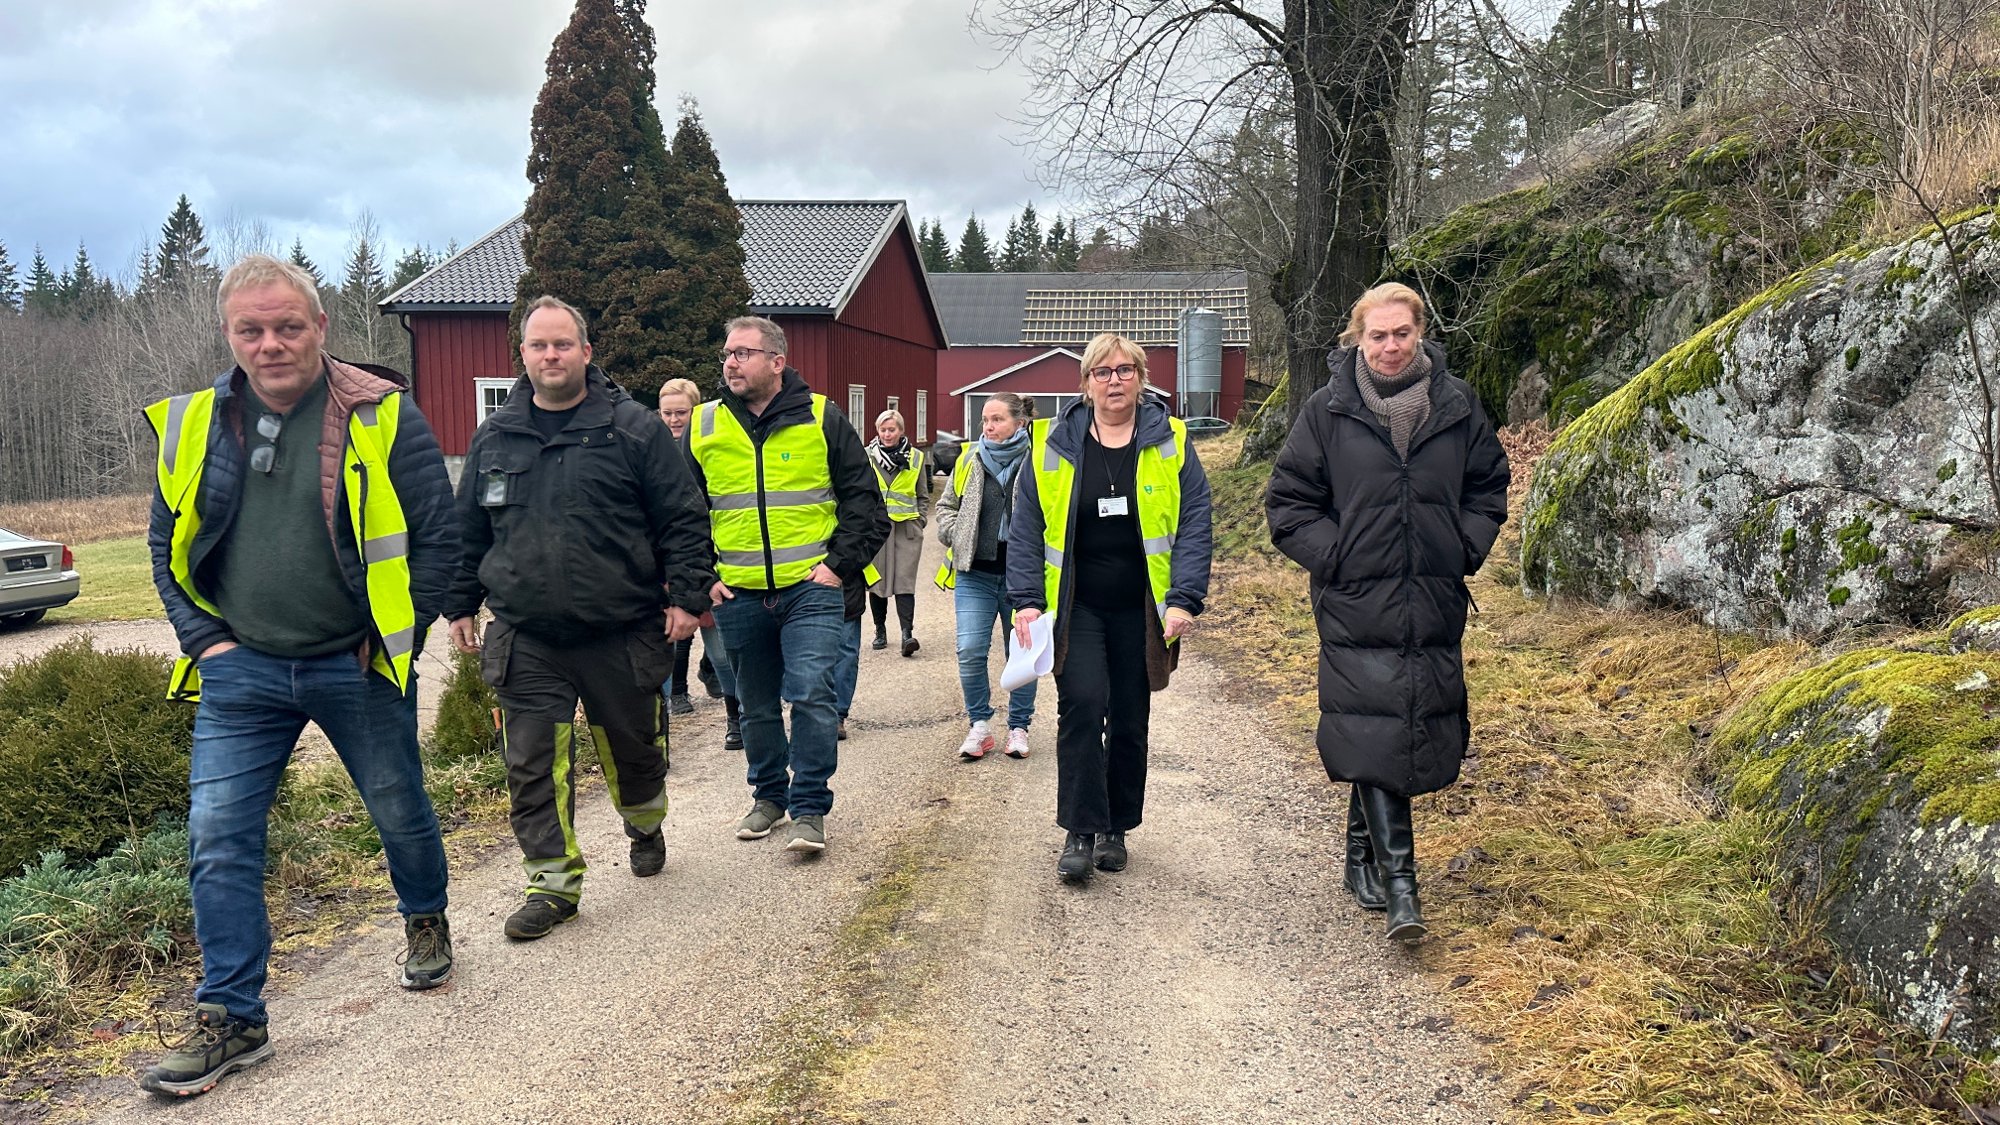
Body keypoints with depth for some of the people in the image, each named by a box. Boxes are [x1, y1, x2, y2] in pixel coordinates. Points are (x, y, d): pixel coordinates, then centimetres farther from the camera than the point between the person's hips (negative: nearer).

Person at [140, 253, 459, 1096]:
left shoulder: (382, 417, -10)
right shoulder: (196, 425, 1)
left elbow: (438, 535, -6)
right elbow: (168, 543, 12)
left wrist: (398, 638, -7)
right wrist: (204, 638, 2)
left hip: (357, 669, -2)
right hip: (240, 672, 3)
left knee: (399, 810, 15)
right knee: (218, 837, -2)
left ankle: (425, 922, 44)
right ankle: (231, 1018, 9)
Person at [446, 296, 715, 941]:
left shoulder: (634, 429, -3)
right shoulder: (493, 438, 9)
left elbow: (682, 519, -3)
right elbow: (468, 531, 17)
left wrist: (687, 596, -9)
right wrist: (461, 605, 16)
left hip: (622, 633, -2)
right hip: (525, 638, 2)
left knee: (632, 746, 14)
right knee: (533, 766, 0)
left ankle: (645, 827, 43)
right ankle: (554, 882, 12)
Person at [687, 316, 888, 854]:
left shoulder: (821, 420, 0)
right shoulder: (704, 428, 7)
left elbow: (866, 504, 3)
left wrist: (839, 564, -5)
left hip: (810, 589, -3)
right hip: (738, 597, 3)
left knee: (811, 694, -13)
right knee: (757, 707, 14)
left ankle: (809, 809, -1)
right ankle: (769, 795, 32)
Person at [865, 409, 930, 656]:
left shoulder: (916, 458, 7)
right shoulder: (866, 456, 4)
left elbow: (923, 496, 15)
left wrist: (919, 520, 4)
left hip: (906, 528, -1)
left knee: (905, 581, -9)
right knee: (876, 579, 7)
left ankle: (907, 633, -15)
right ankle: (880, 630, 20)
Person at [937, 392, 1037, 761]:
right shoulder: (969, 461, 7)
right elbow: (946, 505, 19)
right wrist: (956, 535, 3)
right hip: (975, 574, 2)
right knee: (970, 651, -4)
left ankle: (1018, 727, 24)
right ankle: (979, 725, 13)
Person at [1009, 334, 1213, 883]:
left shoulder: (1170, 443, 2)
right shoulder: (1053, 445, 2)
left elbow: (1194, 527, -1)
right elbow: (1026, 529, 3)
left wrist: (1185, 601, -11)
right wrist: (1027, 601, -6)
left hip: (1140, 611, 1)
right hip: (1076, 607, -1)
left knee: (1130, 719, 8)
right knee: (1081, 705, -15)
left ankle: (1115, 829, 25)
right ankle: (1080, 832, -6)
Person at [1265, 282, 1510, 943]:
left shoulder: (1457, 405, 6)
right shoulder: (1328, 410, -2)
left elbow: (1489, 484, 18)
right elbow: (1289, 500, 3)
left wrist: (1466, 549, 4)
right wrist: (1334, 559, -8)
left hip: (1435, 603, 4)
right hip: (1357, 605, -3)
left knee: (1420, 729, 10)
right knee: (1371, 732, -11)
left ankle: (1363, 851, 28)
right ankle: (1397, 878, -8)